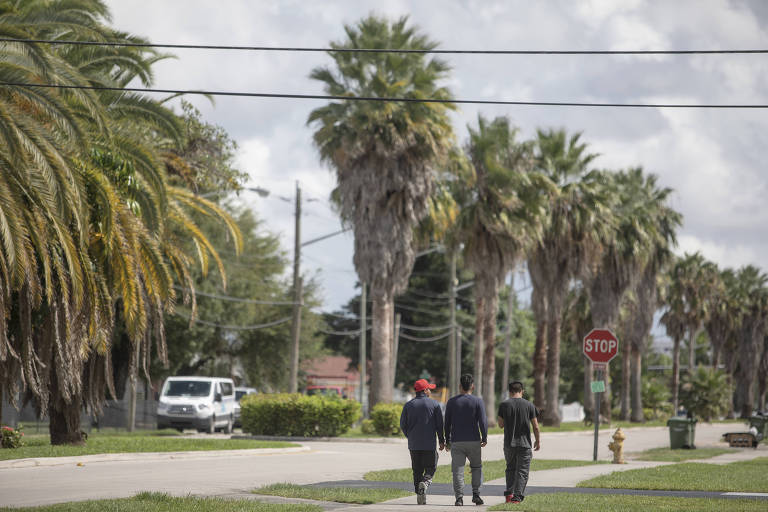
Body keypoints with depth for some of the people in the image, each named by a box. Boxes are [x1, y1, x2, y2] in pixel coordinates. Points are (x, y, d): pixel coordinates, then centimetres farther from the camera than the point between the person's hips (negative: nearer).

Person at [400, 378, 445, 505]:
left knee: (417, 470, 9)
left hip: (414, 444, 2)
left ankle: (420, 496, 3)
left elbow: (403, 425, 5)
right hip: (429, 444, -2)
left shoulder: (408, 405, 5)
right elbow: (439, 424, -3)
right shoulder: (434, 404, -1)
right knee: (430, 468, 8)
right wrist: (442, 441, 6)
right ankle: (425, 483, -21)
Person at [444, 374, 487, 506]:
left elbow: (447, 423, 6)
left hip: (456, 442, 1)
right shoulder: (478, 401, -2)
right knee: (476, 467, 16)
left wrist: (447, 441, 14)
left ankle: (459, 497, -9)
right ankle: (476, 494, 7)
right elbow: (483, 422, -7)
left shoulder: (451, 402, 4)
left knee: (458, 470, 0)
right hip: (474, 441, -1)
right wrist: (485, 438, 5)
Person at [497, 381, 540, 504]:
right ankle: (517, 497, -7)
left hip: (509, 443, 1)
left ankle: (509, 493, 9)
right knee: (522, 471, 2)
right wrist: (538, 441, 11)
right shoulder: (529, 405, -2)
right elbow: (535, 426, 0)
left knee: (511, 468, 19)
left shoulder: (504, 405, -2)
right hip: (525, 443, -1)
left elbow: (501, 424, 3)